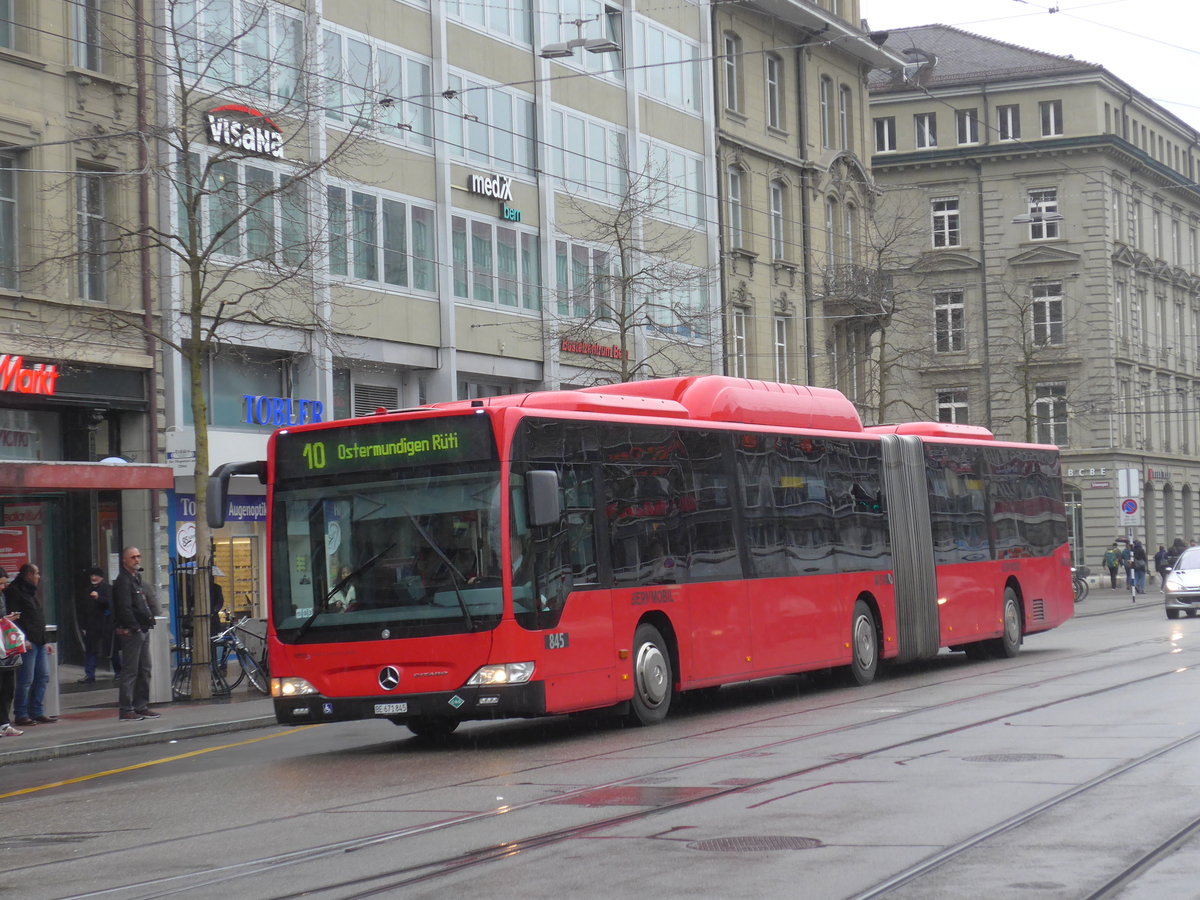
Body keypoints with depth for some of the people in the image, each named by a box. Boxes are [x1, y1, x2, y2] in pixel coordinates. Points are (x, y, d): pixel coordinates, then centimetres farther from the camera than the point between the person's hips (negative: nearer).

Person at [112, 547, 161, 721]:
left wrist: (148, 624, 14)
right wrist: (135, 628, -19)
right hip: (131, 632, -10)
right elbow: (125, 609, -19)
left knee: (144, 670, 12)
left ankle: (141, 706, 18)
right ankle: (126, 710, -6)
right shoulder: (123, 581, -11)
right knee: (130, 672, -8)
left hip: (142, 630, 10)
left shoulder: (136, 578, 19)